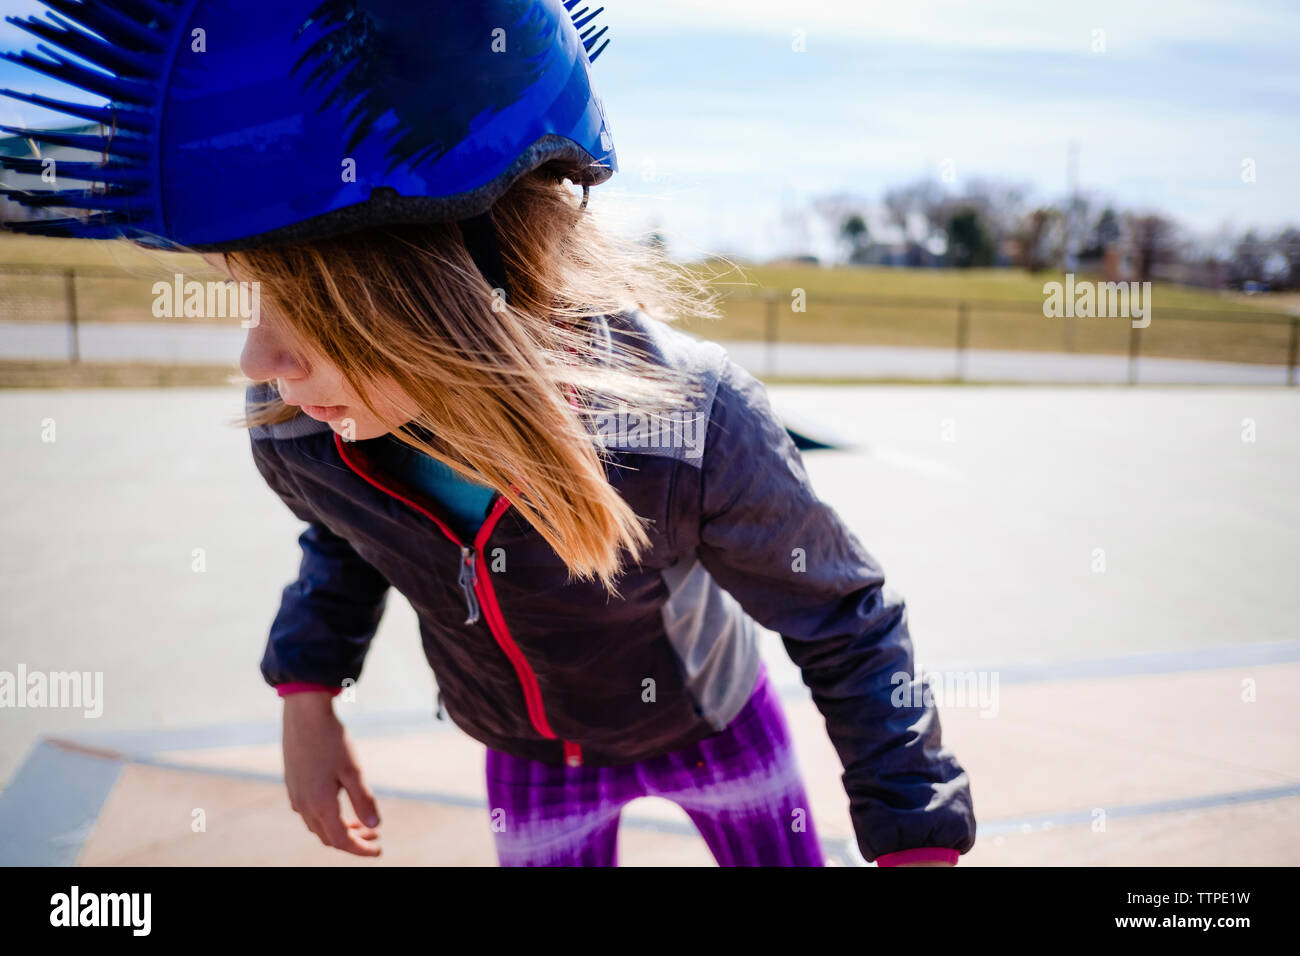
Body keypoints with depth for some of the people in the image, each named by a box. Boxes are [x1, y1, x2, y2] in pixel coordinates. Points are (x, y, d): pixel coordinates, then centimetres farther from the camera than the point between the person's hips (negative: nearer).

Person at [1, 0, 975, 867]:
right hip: (527, 758, 3)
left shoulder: (690, 425, -39)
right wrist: (307, 696, -3)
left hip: (707, 726, -2)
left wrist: (915, 834, -22)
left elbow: (845, 620, -23)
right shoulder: (293, 434, -25)